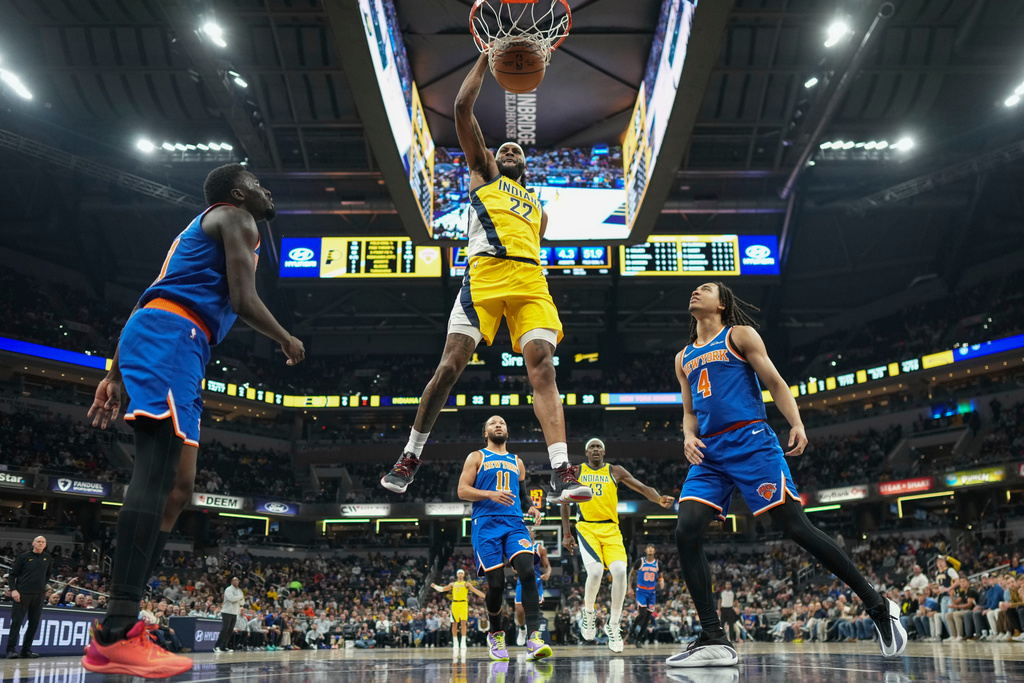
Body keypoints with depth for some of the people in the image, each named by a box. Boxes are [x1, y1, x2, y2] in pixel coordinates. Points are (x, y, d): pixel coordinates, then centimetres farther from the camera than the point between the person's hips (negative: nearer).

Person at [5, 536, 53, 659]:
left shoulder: (48, 558, 10)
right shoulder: (24, 557, 0)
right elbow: (12, 574, 0)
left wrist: (43, 585, 10)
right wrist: (13, 590, -11)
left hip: (39, 595, 4)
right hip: (22, 593, -4)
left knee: (34, 623, 5)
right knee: (16, 622, -4)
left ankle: (26, 649, 13)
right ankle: (11, 649, 3)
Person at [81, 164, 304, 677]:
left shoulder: (203, 229, 34)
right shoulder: (236, 219, 6)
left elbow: (150, 304, 28)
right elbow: (243, 300, -8)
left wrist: (115, 375, 24)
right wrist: (288, 341, 10)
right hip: (170, 338, -10)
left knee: (176, 488, 5)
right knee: (156, 473, -20)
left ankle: (114, 635, 2)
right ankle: (117, 634, -25)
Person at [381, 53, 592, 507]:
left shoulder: (538, 208, 36)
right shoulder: (482, 173, 26)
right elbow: (463, 108, 18)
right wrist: (487, 58, 20)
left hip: (530, 279, 3)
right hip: (485, 272, -3)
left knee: (543, 368, -15)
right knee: (450, 365, -10)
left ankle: (562, 472, -24)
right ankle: (411, 456, 5)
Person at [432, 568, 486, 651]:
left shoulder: (466, 584, 10)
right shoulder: (453, 584, 19)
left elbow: (476, 591, 5)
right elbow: (442, 589, 22)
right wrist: (435, 586, 6)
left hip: (463, 604, -3)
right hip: (454, 604, 3)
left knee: (463, 622, -14)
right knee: (454, 624, 2)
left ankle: (463, 642, -12)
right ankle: (455, 643, 11)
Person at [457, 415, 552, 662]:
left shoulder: (517, 462, 23)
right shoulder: (477, 457, 11)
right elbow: (462, 491, 0)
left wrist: (531, 507, 6)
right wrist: (490, 494, -16)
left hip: (514, 523, 3)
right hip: (486, 524, -3)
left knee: (527, 571, -21)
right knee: (496, 583, -6)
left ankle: (534, 638, -25)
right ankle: (495, 634, 22)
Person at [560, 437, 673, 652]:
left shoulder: (616, 471, 10)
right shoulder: (576, 472, 9)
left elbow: (643, 488, 5)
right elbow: (565, 502, 15)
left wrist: (659, 499, -17)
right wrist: (566, 534, 8)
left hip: (611, 529, 2)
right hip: (586, 528, -1)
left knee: (620, 571, -21)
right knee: (595, 572, -24)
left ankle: (613, 624, -2)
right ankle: (588, 613, 6)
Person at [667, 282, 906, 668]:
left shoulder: (740, 334, 9)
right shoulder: (684, 358, 23)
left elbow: (774, 382, 1)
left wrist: (797, 424, -15)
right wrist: (688, 436, 1)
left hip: (750, 441, -5)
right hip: (709, 453, 5)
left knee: (796, 527, -10)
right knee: (685, 534, -13)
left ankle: (878, 606, 7)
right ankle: (715, 641, -9)